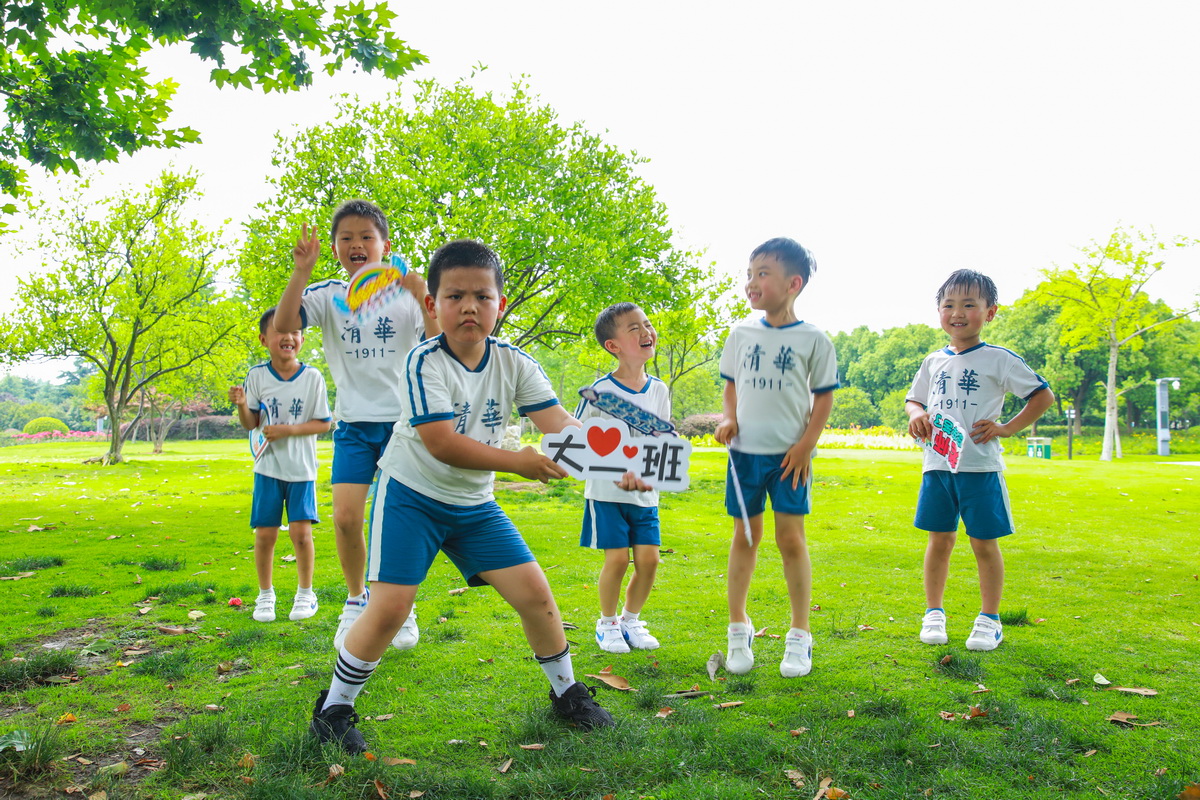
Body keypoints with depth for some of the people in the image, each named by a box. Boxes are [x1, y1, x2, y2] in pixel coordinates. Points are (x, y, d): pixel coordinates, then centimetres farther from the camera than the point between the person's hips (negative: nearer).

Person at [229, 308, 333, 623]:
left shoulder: (312, 377, -6)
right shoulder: (257, 375, -1)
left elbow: (323, 423, -3)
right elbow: (251, 423, 4)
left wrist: (288, 430, -16)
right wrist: (241, 405, -16)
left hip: (302, 467, -1)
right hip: (268, 467, 1)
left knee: (301, 532, -7)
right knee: (265, 534, 2)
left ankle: (305, 593, 14)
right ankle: (265, 594, 23)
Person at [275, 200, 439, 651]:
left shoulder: (407, 295, -1)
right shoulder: (328, 296, 3)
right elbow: (283, 323, -14)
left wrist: (424, 296, -24)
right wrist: (302, 271, -23)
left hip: (402, 419, -1)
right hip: (354, 423, 1)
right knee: (346, 518, -9)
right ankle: (356, 600, 17)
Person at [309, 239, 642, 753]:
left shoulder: (514, 363, -7)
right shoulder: (425, 362, -20)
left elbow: (561, 424, -16)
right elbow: (440, 443, -29)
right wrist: (516, 462, -36)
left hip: (474, 504, 5)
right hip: (412, 495, -4)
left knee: (535, 593, 1)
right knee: (389, 609, -12)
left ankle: (567, 693, 24)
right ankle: (333, 708, 12)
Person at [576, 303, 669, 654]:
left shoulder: (659, 390, 4)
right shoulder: (601, 390, -11)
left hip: (645, 493, 4)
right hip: (607, 490, -4)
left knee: (648, 559, 0)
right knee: (617, 558, -7)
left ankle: (630, 619, 23)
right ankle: (607, 623, 17)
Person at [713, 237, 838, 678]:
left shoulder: (812, 339, -3)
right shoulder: (741, 333, 6)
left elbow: (824, 397, 1)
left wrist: (806, 444, -8)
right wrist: (728, 418, -3)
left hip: (790, 455, -3)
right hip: (745, 450, 3)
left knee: (790, 536, -3)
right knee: (745, 535, 9)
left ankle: (799, 635, 12)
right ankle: (738, 629, 21)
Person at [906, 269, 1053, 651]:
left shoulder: (998, 359, -3)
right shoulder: (934, 362, 10)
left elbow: (1043, 395, 0)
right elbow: (913, 399, 22)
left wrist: (1005, 427, -8)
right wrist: (916, 415, -2)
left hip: (980, 466, -3)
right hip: (937, 464, 4)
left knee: (984, 543, 3)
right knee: (939, 539, 9)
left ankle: (989, 619, 16)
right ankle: (933, 613, 21)